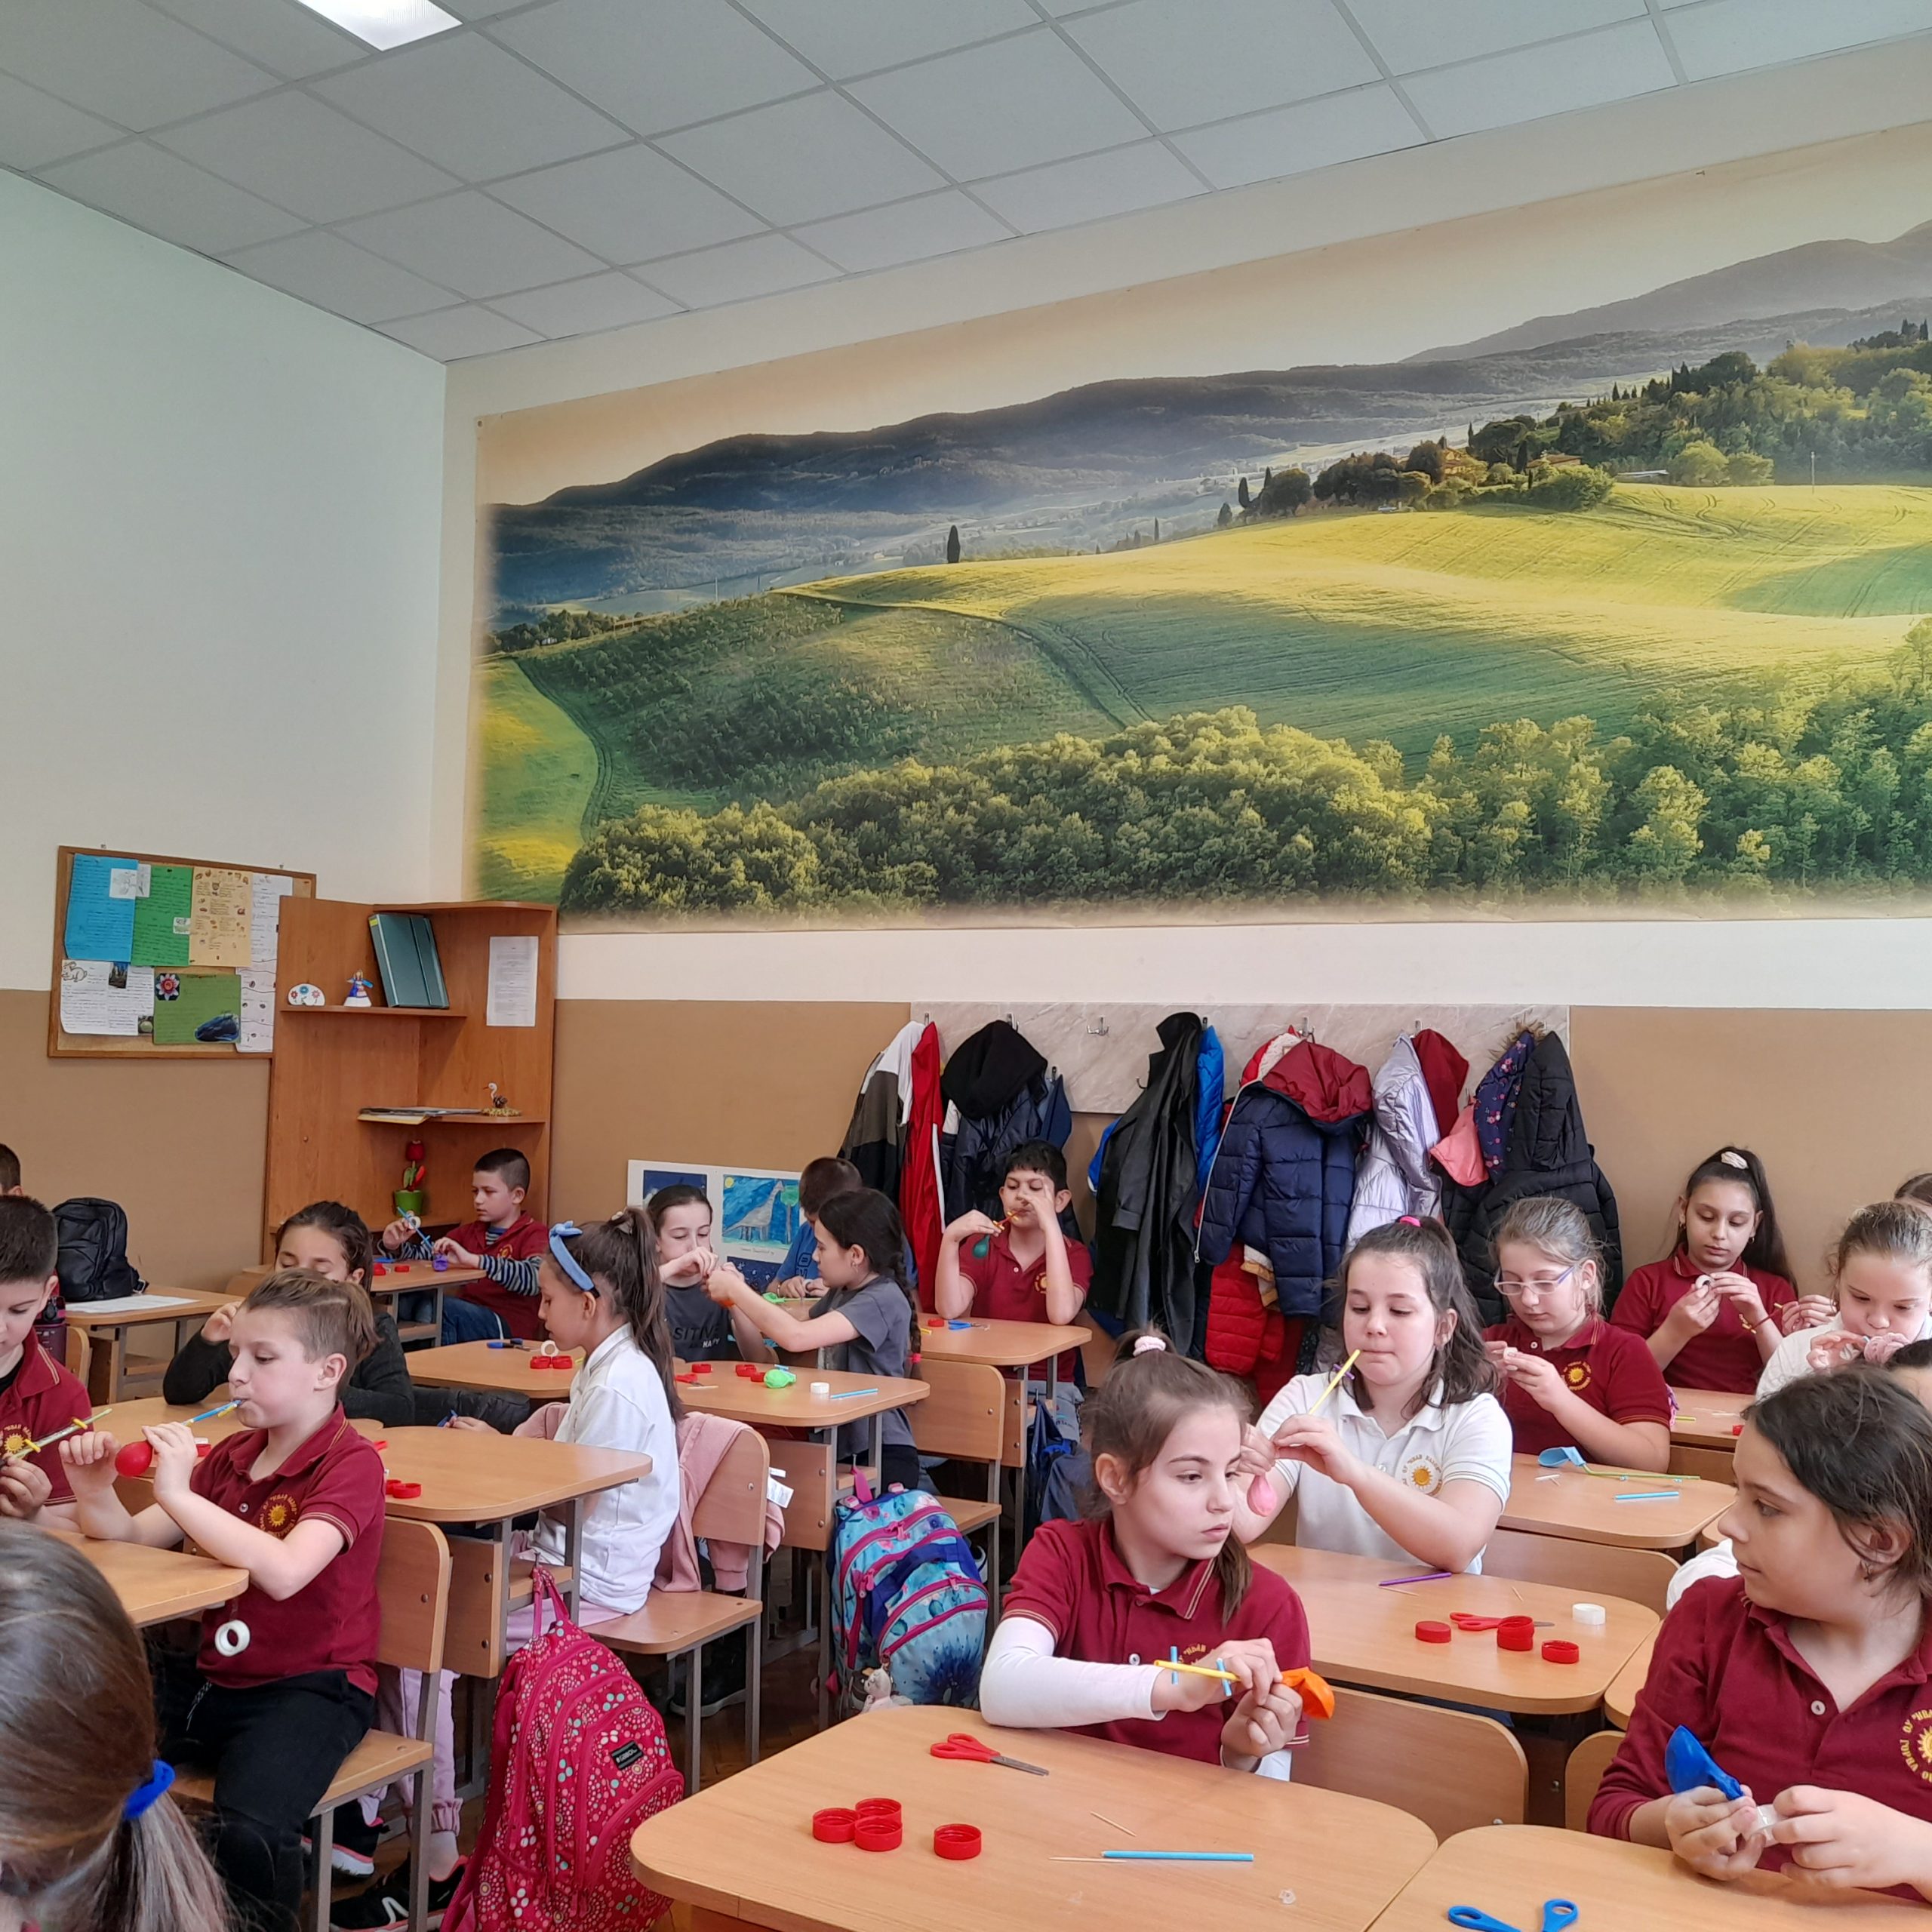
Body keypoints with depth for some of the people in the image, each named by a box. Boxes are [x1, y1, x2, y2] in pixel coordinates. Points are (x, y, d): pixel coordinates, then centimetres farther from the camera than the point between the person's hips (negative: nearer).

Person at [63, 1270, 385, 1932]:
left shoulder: (351, 1463, -14)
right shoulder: (232, 1454, 10)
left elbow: (282, 1571, -30)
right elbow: (135, 1538, 9)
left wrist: (178, 1492, -28)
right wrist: (96, 1493, -12)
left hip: (309, 1686, -7)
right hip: (212, 1673, 7)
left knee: (249, 1833, -31)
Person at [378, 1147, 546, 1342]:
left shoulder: (533, 1234, -2)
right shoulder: (470, 1232, 20)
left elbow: (534, 1279, -23)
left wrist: (474, 1260, -28)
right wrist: (394, 1247, -4)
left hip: (510, 1328, -6)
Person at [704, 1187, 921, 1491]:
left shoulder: (884, 1300, -15)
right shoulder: (839, 1294, 13)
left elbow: (796, 1336, -28)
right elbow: (760, 1357, 17)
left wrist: (736, 1290, -16)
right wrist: (735, 1298, 1)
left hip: (883, 1455, -8)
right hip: (838, 1450, 8)